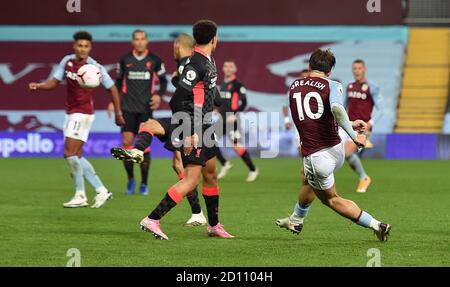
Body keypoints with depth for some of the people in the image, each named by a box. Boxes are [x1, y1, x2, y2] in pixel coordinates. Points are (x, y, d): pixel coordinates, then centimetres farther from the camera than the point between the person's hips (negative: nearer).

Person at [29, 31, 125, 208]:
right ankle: (101, 190, 15)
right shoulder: (67, 62, 1)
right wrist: (38, 86, -13)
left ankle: (80, 196, -3)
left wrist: (118, 114, 1)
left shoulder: (95, 67, -13)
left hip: (83, 114, -7)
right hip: (70, 112, 7)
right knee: (76, 156, 9)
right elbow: (55, 82, 7)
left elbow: (112, 89, -3)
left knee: (70, 154, -12)